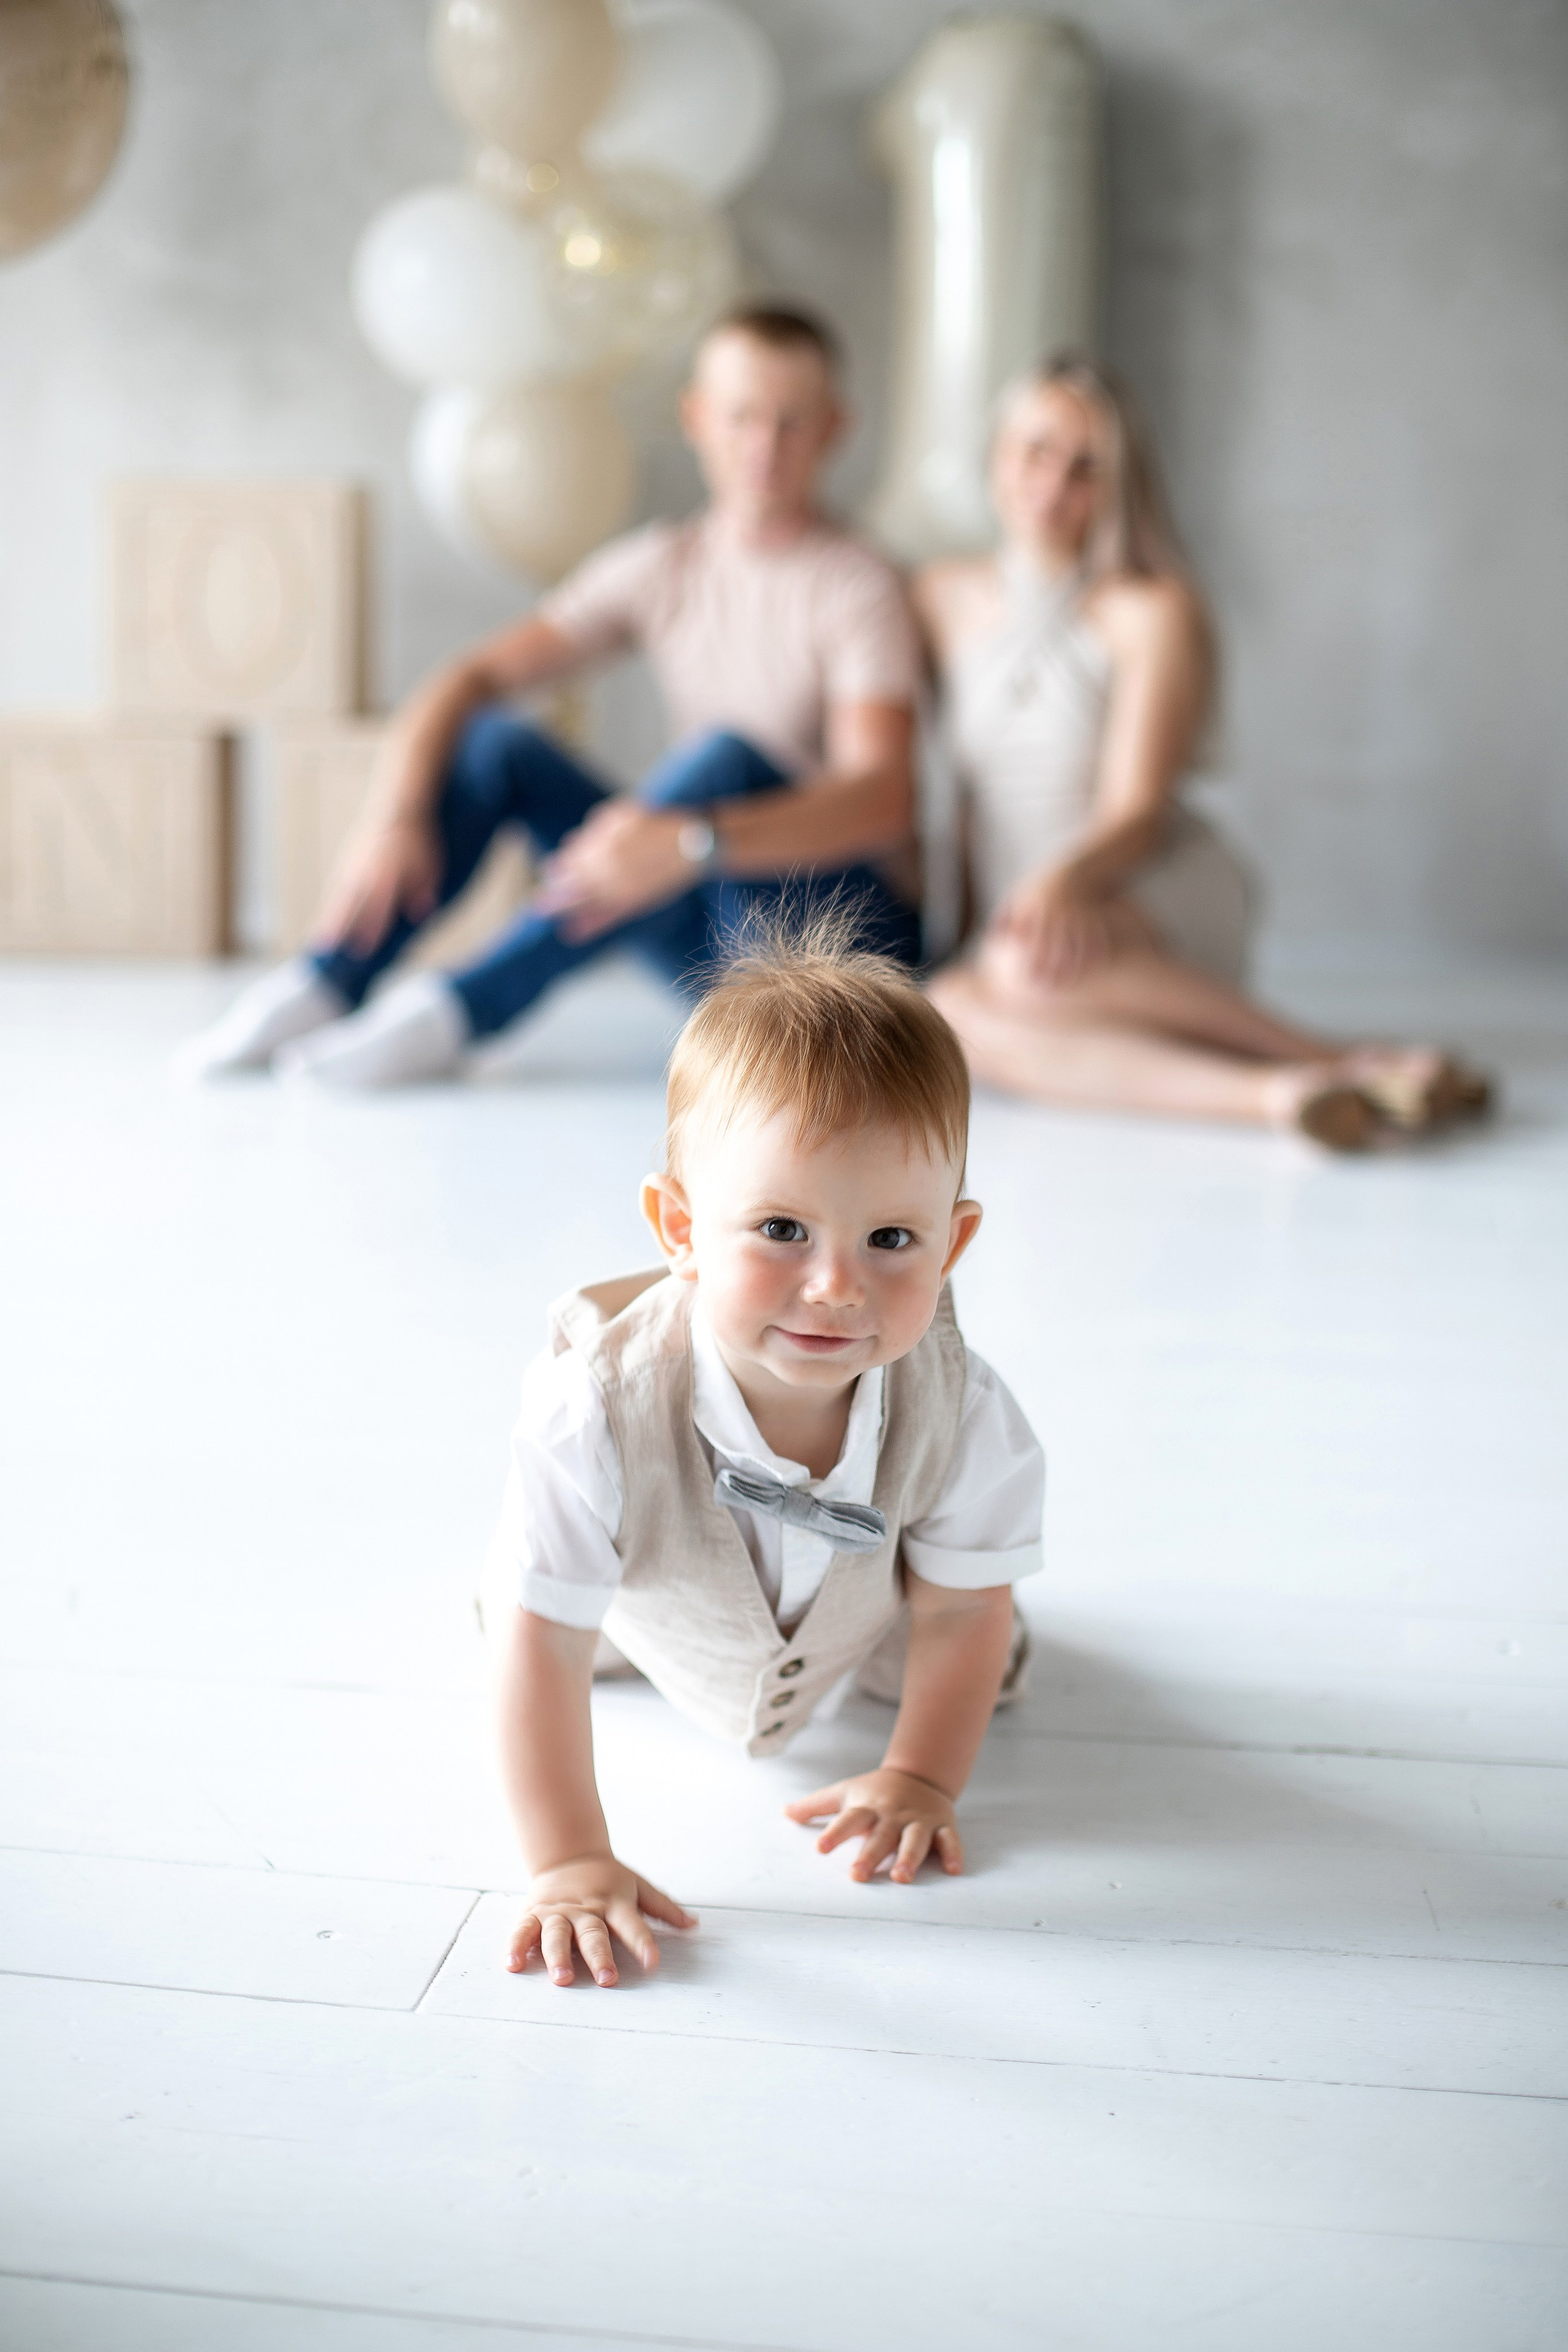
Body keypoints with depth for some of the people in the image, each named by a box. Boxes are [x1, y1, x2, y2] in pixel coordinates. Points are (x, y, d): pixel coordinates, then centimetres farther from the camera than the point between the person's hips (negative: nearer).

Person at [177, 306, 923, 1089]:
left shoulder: (857, 588, -12)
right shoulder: (660, 568, 5)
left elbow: (884, 798, -27)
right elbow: (468, 680, 0)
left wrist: (693, 841, -42)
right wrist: (398, 817, -18)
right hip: (707, 929, 5)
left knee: (728, 755, -32)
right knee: (493, 740, -10)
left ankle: (460, 1011, -31)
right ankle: (327, 986, -16)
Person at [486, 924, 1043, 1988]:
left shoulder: (960, 1412, -39)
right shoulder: (602, 1411, -48)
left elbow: (961, 1613, -19)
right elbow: (542, 1648, -38)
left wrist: (922, 1778, -17)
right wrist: (570, 1861, -38)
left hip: (861, 1595, 1)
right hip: (668, 1592, -1)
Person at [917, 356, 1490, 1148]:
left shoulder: (1153, 610, -1)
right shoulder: (945, 597, 13)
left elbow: (1137, 812, -10)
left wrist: (1062, 881, -30)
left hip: (1163, 903, -3)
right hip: (1003, 919, 3)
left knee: (1029, 965, -40)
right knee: (951, 1017, -35)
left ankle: (1343, 1060, -28)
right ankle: (1272, 1094, -43)